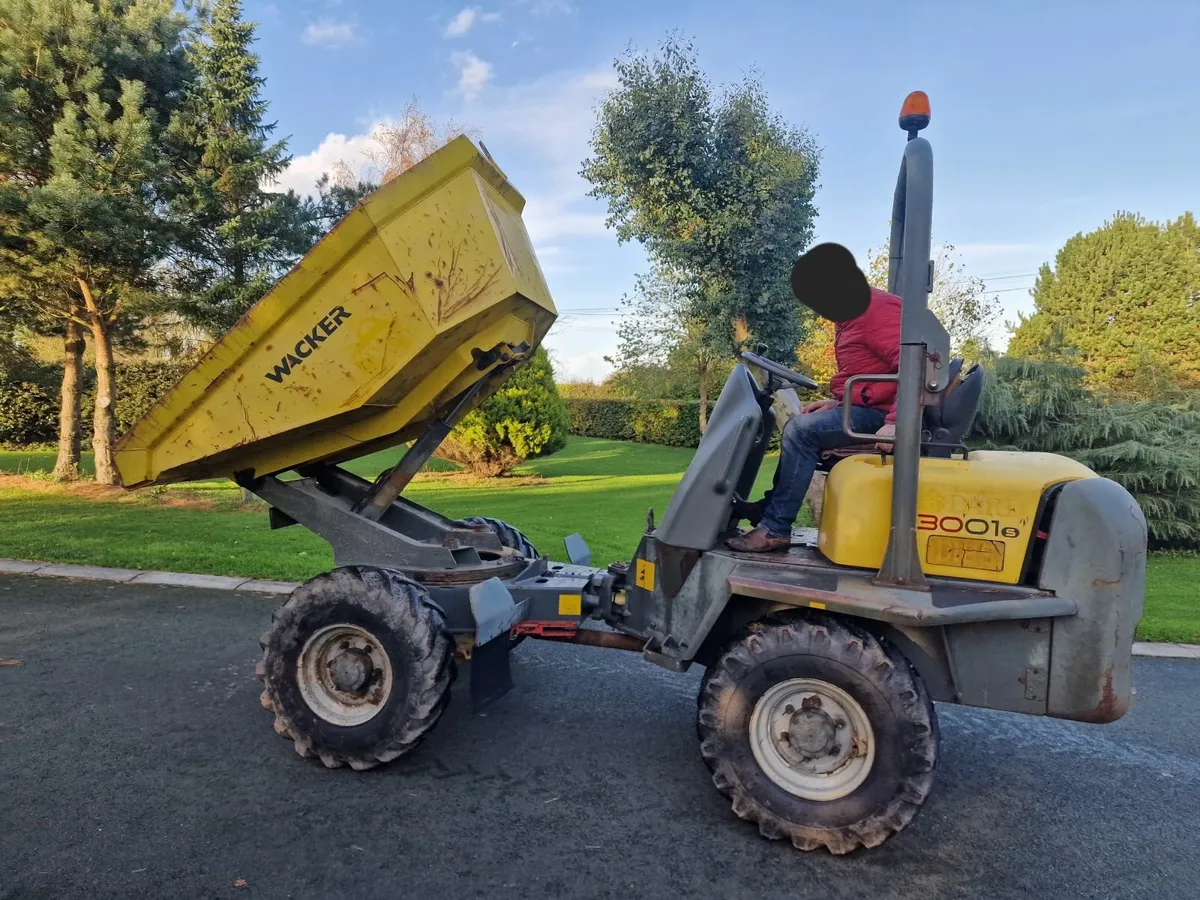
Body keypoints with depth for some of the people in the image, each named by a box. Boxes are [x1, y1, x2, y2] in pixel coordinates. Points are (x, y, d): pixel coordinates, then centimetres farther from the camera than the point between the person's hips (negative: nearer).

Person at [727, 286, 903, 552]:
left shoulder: (876, 308, -16)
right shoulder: (850, 315, 16)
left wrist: (894, 422, -34)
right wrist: (837, 403, 8)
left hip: (880, 413, -11)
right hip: (865, 407, 11)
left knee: (801, 431, -21)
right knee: (798, 425, 19)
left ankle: (775, 528, -18)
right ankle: (770, 508, 13)